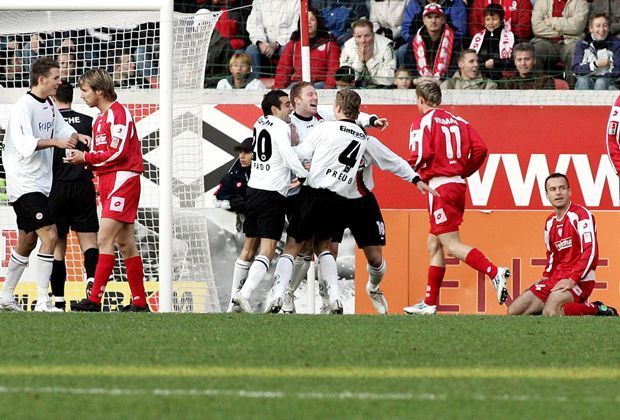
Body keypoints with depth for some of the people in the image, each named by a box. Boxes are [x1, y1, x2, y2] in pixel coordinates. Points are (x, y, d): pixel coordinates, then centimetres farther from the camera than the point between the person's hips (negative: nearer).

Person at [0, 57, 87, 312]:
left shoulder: (49, 105, 11)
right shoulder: (24, 107, -17)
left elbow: (61, 127, 26)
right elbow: (25, 143, -27)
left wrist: (76, 136, 7)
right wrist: (56, 141, -34)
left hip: (40, 183, 10)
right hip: (24, 183, -10)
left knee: (26, 242, 15)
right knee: (49, 235, -17)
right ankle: (42, 301, -17)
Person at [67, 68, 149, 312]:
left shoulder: (118, 113, -11)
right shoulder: (100, 118, 19)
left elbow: (118, 153, -18)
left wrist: (86, 158, -11)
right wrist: (82, 158, 2)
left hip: (122, 181, -10)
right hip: (107, 182, 10)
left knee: (104, 240, -15)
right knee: (125, 243, 10)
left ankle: (95, 299, -18)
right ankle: (139, 302, 13)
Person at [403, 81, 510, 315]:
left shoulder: (423, 122, -5)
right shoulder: (457, 121, 14)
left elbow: (420, 155, -18)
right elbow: (480, 149, 5)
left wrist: (412, 169, 3)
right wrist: (463, 171, 15)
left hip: (440, 185, -8)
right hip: (458, 185, 8)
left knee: (451, 245, -10)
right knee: (434, 245, 13)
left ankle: (494, 273, -26)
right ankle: (429, 303, 15)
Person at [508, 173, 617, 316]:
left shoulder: (581, 215, -9)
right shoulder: (550, 221, 16)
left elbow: (590, 252, -18)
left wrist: (572, 280, -23)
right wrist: (546, 277, 13)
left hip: (578, 281, -9)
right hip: (555, 278, 9)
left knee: (551, 312, -34)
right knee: (514, 311, 1)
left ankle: (597, 310, -11)